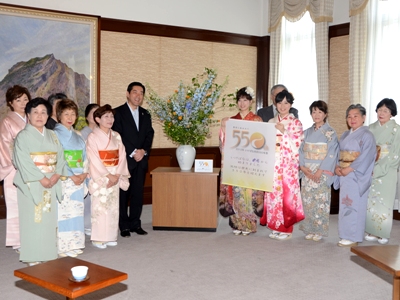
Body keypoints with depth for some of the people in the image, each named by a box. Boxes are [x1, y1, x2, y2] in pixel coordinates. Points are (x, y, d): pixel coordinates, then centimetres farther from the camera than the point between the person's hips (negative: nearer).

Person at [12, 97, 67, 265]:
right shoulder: (23, 136, -4)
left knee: (50, 219, 8)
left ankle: (49, 253, 19)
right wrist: (41, 178, -18)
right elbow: (23, 162, -13)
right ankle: (33, 257, 6)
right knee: (33, 220, -3)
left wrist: (56, 176, -11)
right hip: (32, 184, -5)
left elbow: (60, 157, 6)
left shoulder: (52, 135, 13)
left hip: (51, 183, 5)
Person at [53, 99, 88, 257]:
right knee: (64, 211, -6)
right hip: (64, 180, -6)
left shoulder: (77, 136, 15)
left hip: (79, 180, 6)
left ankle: (75, 244, 18)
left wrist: (84, 174, -4)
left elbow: (84, 156, 13)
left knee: (76, 211, 9)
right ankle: (64, 247, 2)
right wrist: (71, 176, -16)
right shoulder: (55, 134, -5)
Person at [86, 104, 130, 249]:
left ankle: (110, 237, 17)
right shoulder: (93, 137, -6)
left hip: (115, 177, 5)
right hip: (100, 177, -5)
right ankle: (98, 238, 7)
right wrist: (108, 176, -14)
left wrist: (117, 175, -7)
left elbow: (121, 157, 5)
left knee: (113, 207, 7)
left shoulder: (116, 136, 9)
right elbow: (94, 160, -12)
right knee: (99, 207, -3)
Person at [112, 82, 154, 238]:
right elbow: (118, 136, -9)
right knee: (123, 194, 0)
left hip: (141, 160, 5)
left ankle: (135, 223, 16)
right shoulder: (118, 112, -2)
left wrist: (143, 151, -7)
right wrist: (133, 153, -13)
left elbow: (149, 135, 10)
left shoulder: (145, 114, 16)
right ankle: (124, 226, 8)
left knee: (138, 193, 7)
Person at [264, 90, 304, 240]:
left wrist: (284, 132, -15)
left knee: (287, 194, -4)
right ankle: (275, 227, 14)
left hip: (288, 163, -4)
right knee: (273, 193, 4)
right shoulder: (271, 122, 13)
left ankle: (286, 229, 6)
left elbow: (297, 145, -8)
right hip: (273, 163, 4)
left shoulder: (296, 123, 1)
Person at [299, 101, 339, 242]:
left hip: (322, 172, -4)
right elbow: (301, 150, 7)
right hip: (307, 172, 4)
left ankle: (319, 230, 6)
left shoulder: (330, 133, -2)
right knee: (307, 200, 5)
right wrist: (303, 167, -8)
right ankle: (309, 229, 14)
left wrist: (320, 171, -15)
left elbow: (331, 153, -9)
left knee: (320, 200, -4)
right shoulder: (307, 132, 11)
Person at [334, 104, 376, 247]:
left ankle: (353, 237, 3)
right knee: (345, 204, 8)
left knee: (353, 204, -5)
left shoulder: (367, 135, -6)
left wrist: (349, 169, -19)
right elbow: (338, 153, 14)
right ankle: (346, 235, 16)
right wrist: (337, 167, -4)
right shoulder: (345, 135, 17)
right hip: (344, 175, 7)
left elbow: (365, 157, -16)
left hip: (357, 176, -7)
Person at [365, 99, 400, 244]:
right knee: (371, 200, 5)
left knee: (384, 201, 0)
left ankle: (383, 234, 13)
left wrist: (378, 170, -14)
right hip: (370, 171, 4)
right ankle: (372, 232, 16)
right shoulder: (371, 128, 8)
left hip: (387, 171, -4)